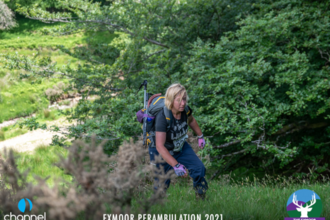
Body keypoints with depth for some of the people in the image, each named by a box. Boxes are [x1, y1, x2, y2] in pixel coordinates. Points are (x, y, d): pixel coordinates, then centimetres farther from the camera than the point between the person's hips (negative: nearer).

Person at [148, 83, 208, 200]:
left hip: (181, 147, 6)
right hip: (162, 152, -6)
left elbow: (191, 120, 10)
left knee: (199, 168, -4)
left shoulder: (185, 110, -18)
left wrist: (200, 136, 19)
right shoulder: (162, 117, -37)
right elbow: (160, 146, -41)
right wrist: (176, 165, -47)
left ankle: (201, 199, 16)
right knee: (162, 186, -5)